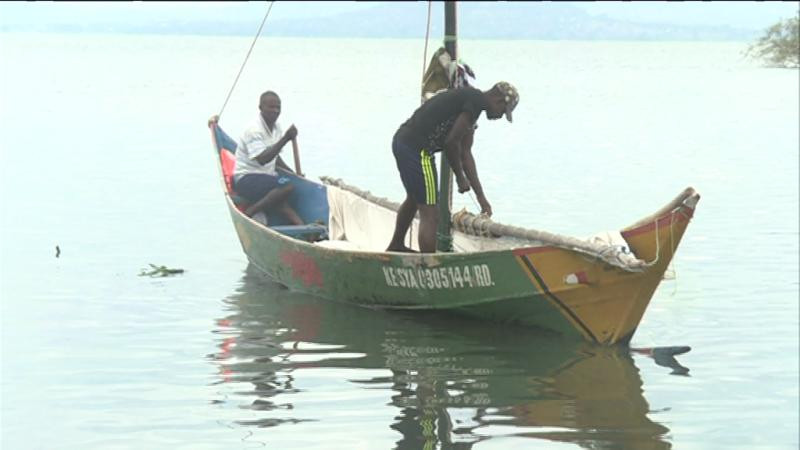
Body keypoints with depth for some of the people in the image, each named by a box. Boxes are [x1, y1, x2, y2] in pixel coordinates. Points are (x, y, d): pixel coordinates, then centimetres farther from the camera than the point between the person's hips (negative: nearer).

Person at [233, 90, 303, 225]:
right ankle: (249, 212, -23)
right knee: (286, 187, -32)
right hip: (246, 179, -9)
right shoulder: (254, 131, -18)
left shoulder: (276, 127, 10)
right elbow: (262, 159, -30)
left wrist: (293, 173, 13)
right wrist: (285, 139, -33)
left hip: (267, 176, 9)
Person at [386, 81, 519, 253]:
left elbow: (465, 153, 22)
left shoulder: (467, 98, 19)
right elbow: (451, 142, -15)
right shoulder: (476, 100, -10)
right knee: (430, 214, -6)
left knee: (414, 199, 33)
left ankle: (396, 246, 53)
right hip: (417, 149, -11)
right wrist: (460, 177, -1)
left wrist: (481, 197, 21)